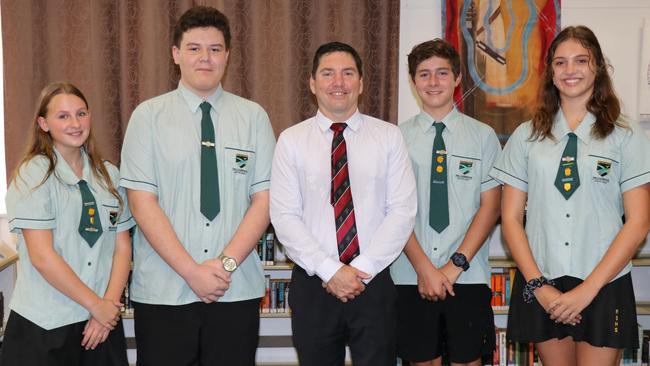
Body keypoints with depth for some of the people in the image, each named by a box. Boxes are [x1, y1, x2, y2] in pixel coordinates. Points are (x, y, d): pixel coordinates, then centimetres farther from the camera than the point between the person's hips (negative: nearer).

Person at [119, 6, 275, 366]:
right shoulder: (148, 116, 0)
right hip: (162, 291, -1)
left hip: (237, 289, 1)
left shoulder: (253, 116, 4)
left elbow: (264, 198, 0)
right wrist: (191, 270, -12)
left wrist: (226, 263, -11)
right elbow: (141, 202, -5)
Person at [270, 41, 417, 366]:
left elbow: (403, 211, -3)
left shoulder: (389, 137, 3)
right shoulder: (291, 140, 2)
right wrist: (330, 270, -13)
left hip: (373, 283, 0)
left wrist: (363, 269, -11)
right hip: (313, 285, 0)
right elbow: (284, 217, -5)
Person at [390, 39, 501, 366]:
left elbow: (490, 207, -1)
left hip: (468, 277, 0)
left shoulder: (483, 136, 4)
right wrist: (424, 268, -10)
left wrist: (455, 265, -10)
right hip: (410, 277, 0)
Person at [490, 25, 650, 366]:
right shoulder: (527, 136, 6)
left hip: (603, 287, -1)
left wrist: (587, 289, -10)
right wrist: (537, 284, -7)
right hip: (541, 286, 2)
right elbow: (511, 218, 4)